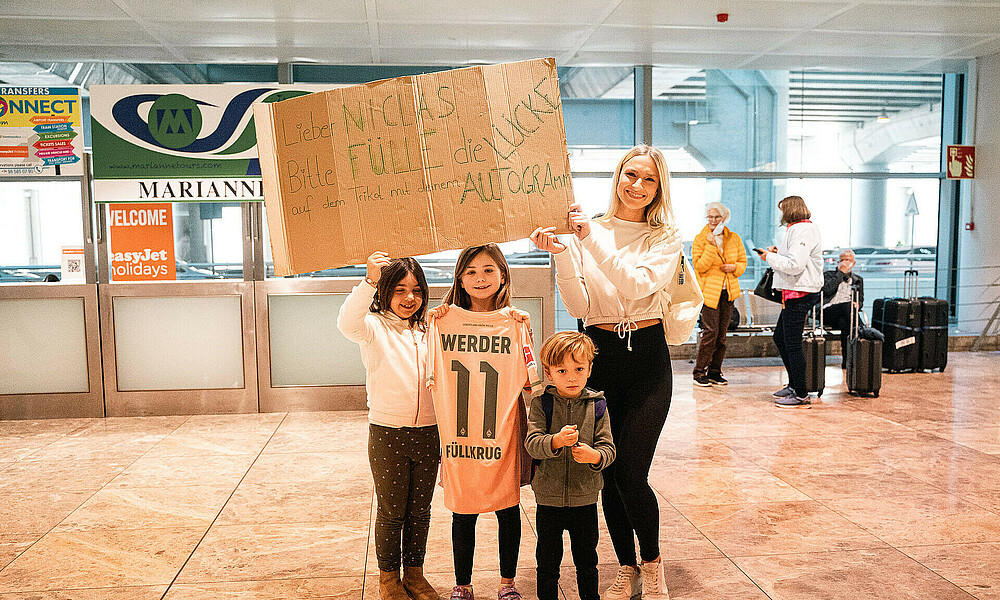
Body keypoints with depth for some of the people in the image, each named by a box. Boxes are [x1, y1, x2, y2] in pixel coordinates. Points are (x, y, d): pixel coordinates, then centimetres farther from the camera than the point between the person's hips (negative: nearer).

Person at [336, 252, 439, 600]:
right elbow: (347, 324, -29)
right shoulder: (375, 326, -6)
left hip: (428, 432, 4)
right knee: (391, 512, 9)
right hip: (387, 433, -4)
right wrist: (370, 280, -40)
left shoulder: (428, 329, 8)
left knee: (420, 511, 14)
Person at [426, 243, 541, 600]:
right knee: (462, 513, 10)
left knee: (508, 509, 12)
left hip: (503, 435, 0)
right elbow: (433, 379, 9)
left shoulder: (515, 322, 1)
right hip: (458, 436, 0)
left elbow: (529, 381, -1)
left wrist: (523, 331, -9)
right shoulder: (443, 320, 2)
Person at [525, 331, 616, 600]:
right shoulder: (541, 404, -6)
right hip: (548, 499, -1)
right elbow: (532, 443, -15)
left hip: (585, 499, 1)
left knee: (586, 559, 16)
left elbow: (609, 449, -6)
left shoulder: (597, 406, -4)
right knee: (547, 560, 14)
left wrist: (593, 455, -27)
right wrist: (557, 441, -34)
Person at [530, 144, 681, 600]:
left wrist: (592, 238, -23)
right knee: (608, 473, 7)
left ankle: (652, 563, 22)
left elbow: (638, 284, -18)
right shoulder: (585, 231, 3)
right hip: (599, 357, 2)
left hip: (647, 358, -2)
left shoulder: (666, 237, 1)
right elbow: (579, 307, -5)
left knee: (631, 473, -6)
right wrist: (561, 253, -18)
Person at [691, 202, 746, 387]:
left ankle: (715, 372, 16)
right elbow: (700, 266, -11)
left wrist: (734, 267, -6)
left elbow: (743, 262, 16)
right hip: (709, 291, -4)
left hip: (728, 292, 4)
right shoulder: (700, 239, -2)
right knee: (711, 331, -11)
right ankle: (699, 372, 0)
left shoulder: (734, 238, 9)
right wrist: (711, 245, -18)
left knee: (722, 333, 7)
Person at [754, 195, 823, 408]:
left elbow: (795, 265, -24)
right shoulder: (799, 228, 18)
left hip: (800, 294, -11)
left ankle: (801, 395, 2)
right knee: (780, 337, 18)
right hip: (795, 293, 11)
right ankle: (794, 384, 28)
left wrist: (770, 257, -12)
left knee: (792, 344, -6)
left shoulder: (802, 231, -15)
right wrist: (779, 252, 11)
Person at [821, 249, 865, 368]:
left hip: (845, 315, 3)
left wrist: (857, 304, -3)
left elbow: (861, 300, 23)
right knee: (847, 306, -36)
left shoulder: (858, 280, 27)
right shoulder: (828, 274, 16)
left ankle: (846, 359, -37)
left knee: (844, 322, -36)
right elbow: (828, 289, -6)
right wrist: (841, 272, 0)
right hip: (828, 313, -3)